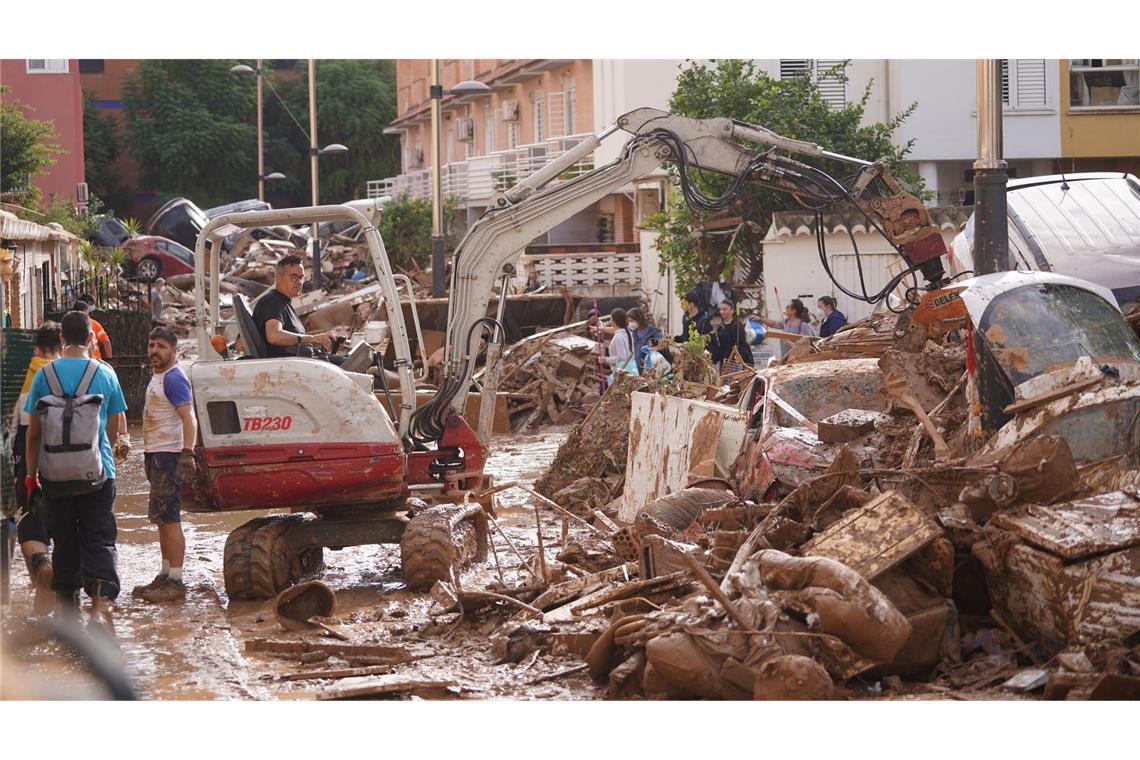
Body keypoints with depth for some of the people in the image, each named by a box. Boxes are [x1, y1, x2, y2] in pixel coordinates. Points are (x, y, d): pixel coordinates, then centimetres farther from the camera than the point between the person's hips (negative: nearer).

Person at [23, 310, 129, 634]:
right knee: (99, 541, 1)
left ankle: (68, 612, 17)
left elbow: (33, 432, 1)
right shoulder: (105, 374, -2)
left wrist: (31, 473, 11)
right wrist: (118, 448, 29)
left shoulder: (44, 375, -3)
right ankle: (102, 604, -19)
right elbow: (118, 428, 7)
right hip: (98, 472, -1)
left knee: (65, 543, 11)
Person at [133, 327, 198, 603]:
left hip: (168, 456, -11)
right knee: (163, 518, 15)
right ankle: (165, 576, 22)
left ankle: (175, 581, -11)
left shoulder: (173, 379, -15)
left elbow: (188, 417, -25)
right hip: (156, 456, 11)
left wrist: (187, 453, -34)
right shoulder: (157, 377, 17)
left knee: (168, 518, -11)